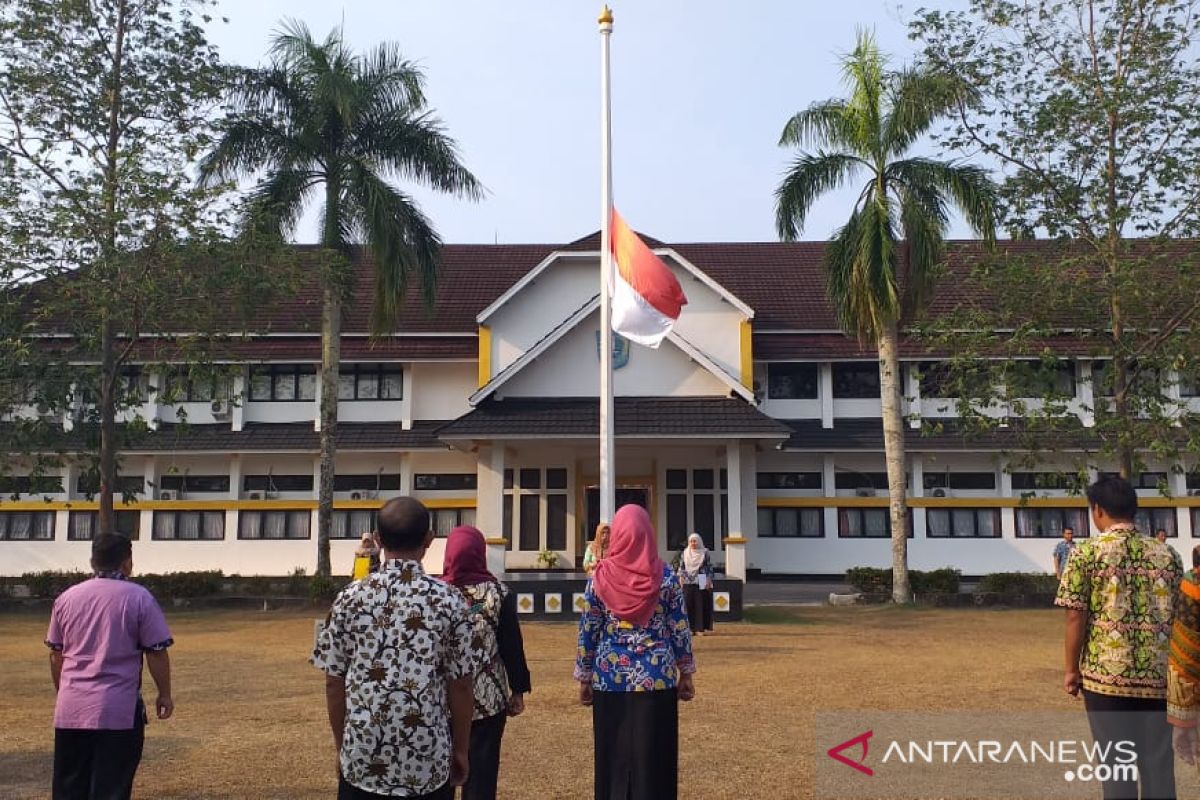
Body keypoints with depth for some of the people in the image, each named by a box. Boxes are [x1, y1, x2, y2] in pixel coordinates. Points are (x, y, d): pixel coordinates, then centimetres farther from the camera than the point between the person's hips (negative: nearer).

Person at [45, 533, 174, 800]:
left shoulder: (66, 598, 8)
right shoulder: (139, 597, -5)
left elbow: (56, 655, 15)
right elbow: (157, 653, -5)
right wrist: (164, 695, 7)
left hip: (69, 710, 4)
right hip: (118, 710, -4)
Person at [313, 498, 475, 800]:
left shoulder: (349, 599, -4)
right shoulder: (449, 600, -8)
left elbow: (334, 682, 0)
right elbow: (461, 685, -5)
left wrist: (342, 747, 13)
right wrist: (461, 750, 8)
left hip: (363, 759, 1)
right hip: (428, 760, -1)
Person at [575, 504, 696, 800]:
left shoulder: (600, 576, -4)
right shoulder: (665, 575, -4)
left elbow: (588, 631, 0)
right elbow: (679, 629, 0)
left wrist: (584, 678, 10)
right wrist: (686, 673, 11)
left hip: (610, 679, 1)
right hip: (657, 679, 0)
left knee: (614, 758, 11)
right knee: (654, 758, 8)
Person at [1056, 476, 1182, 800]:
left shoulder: (1086, 553, -7)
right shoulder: (1168, 554, 4)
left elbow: (1076, 617, -8)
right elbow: (1178, 614, 11)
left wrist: (1072, 669, 2)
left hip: (1107, 673, -3)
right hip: (1157, 674, 3)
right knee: (1158, 760, 11)